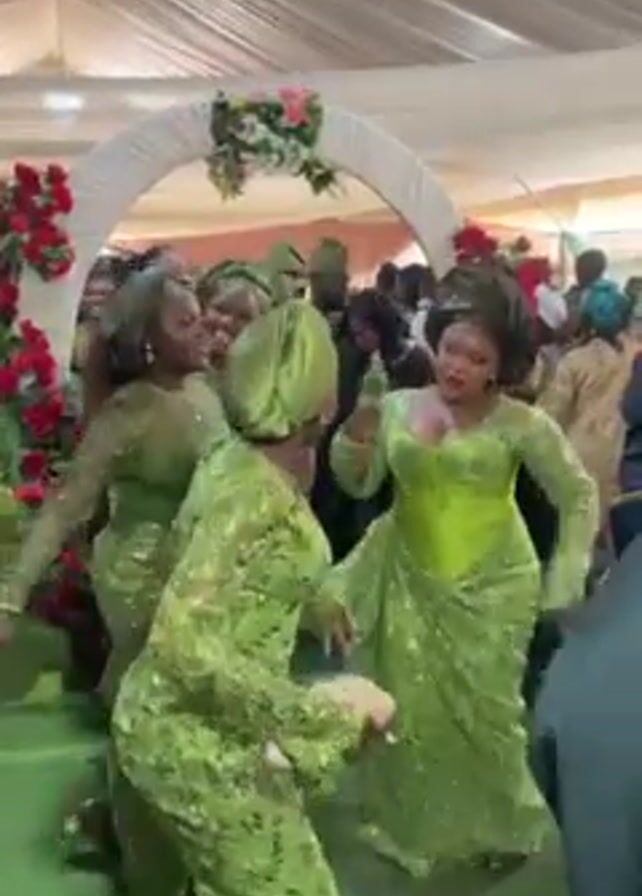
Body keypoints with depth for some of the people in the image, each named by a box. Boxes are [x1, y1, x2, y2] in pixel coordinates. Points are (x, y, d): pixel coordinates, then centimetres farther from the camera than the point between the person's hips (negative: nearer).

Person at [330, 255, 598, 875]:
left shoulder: (521, 424, -13)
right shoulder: (398, 406, -6)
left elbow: (579, 497, -6)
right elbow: (360, 486, -3)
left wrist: (562, 582, -9)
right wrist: (353, 440, -22)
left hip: (491, 587, -2)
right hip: (411, 581, 2)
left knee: (483, 709, 11)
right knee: (410, 707, 9)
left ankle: (499, 826, 39)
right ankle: (413, 823, 34)